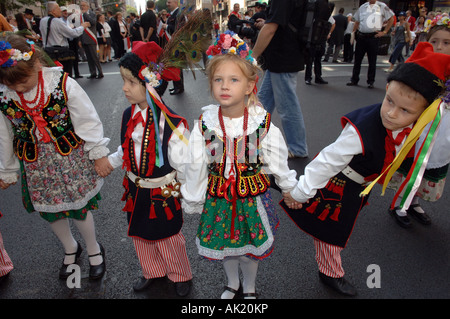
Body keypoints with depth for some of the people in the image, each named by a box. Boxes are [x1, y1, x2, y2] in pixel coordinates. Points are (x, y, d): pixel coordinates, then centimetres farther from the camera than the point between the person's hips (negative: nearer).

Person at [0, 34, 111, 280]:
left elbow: (87, 121, -10)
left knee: (78, 208, 7)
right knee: (49, 211, 18)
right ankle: (70, 249, 47)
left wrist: (99, 153, -5)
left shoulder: (63, 84, -18)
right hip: (35, 165, 4)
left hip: (70, 159, -3)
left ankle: (93, 249, 37)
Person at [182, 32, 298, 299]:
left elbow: (278, 162, -1)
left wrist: (291, 189, 11)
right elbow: (195, 167, -2)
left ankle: (250, 287, 50)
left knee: (251, 247, 17)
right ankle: (232, 284, 53)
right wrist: (192, 201, 7)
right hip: (218, 197, 2)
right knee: (224, 244, 21)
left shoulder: (263, 124, -15)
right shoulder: (204, 125, -12)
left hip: (253, 196, -1)